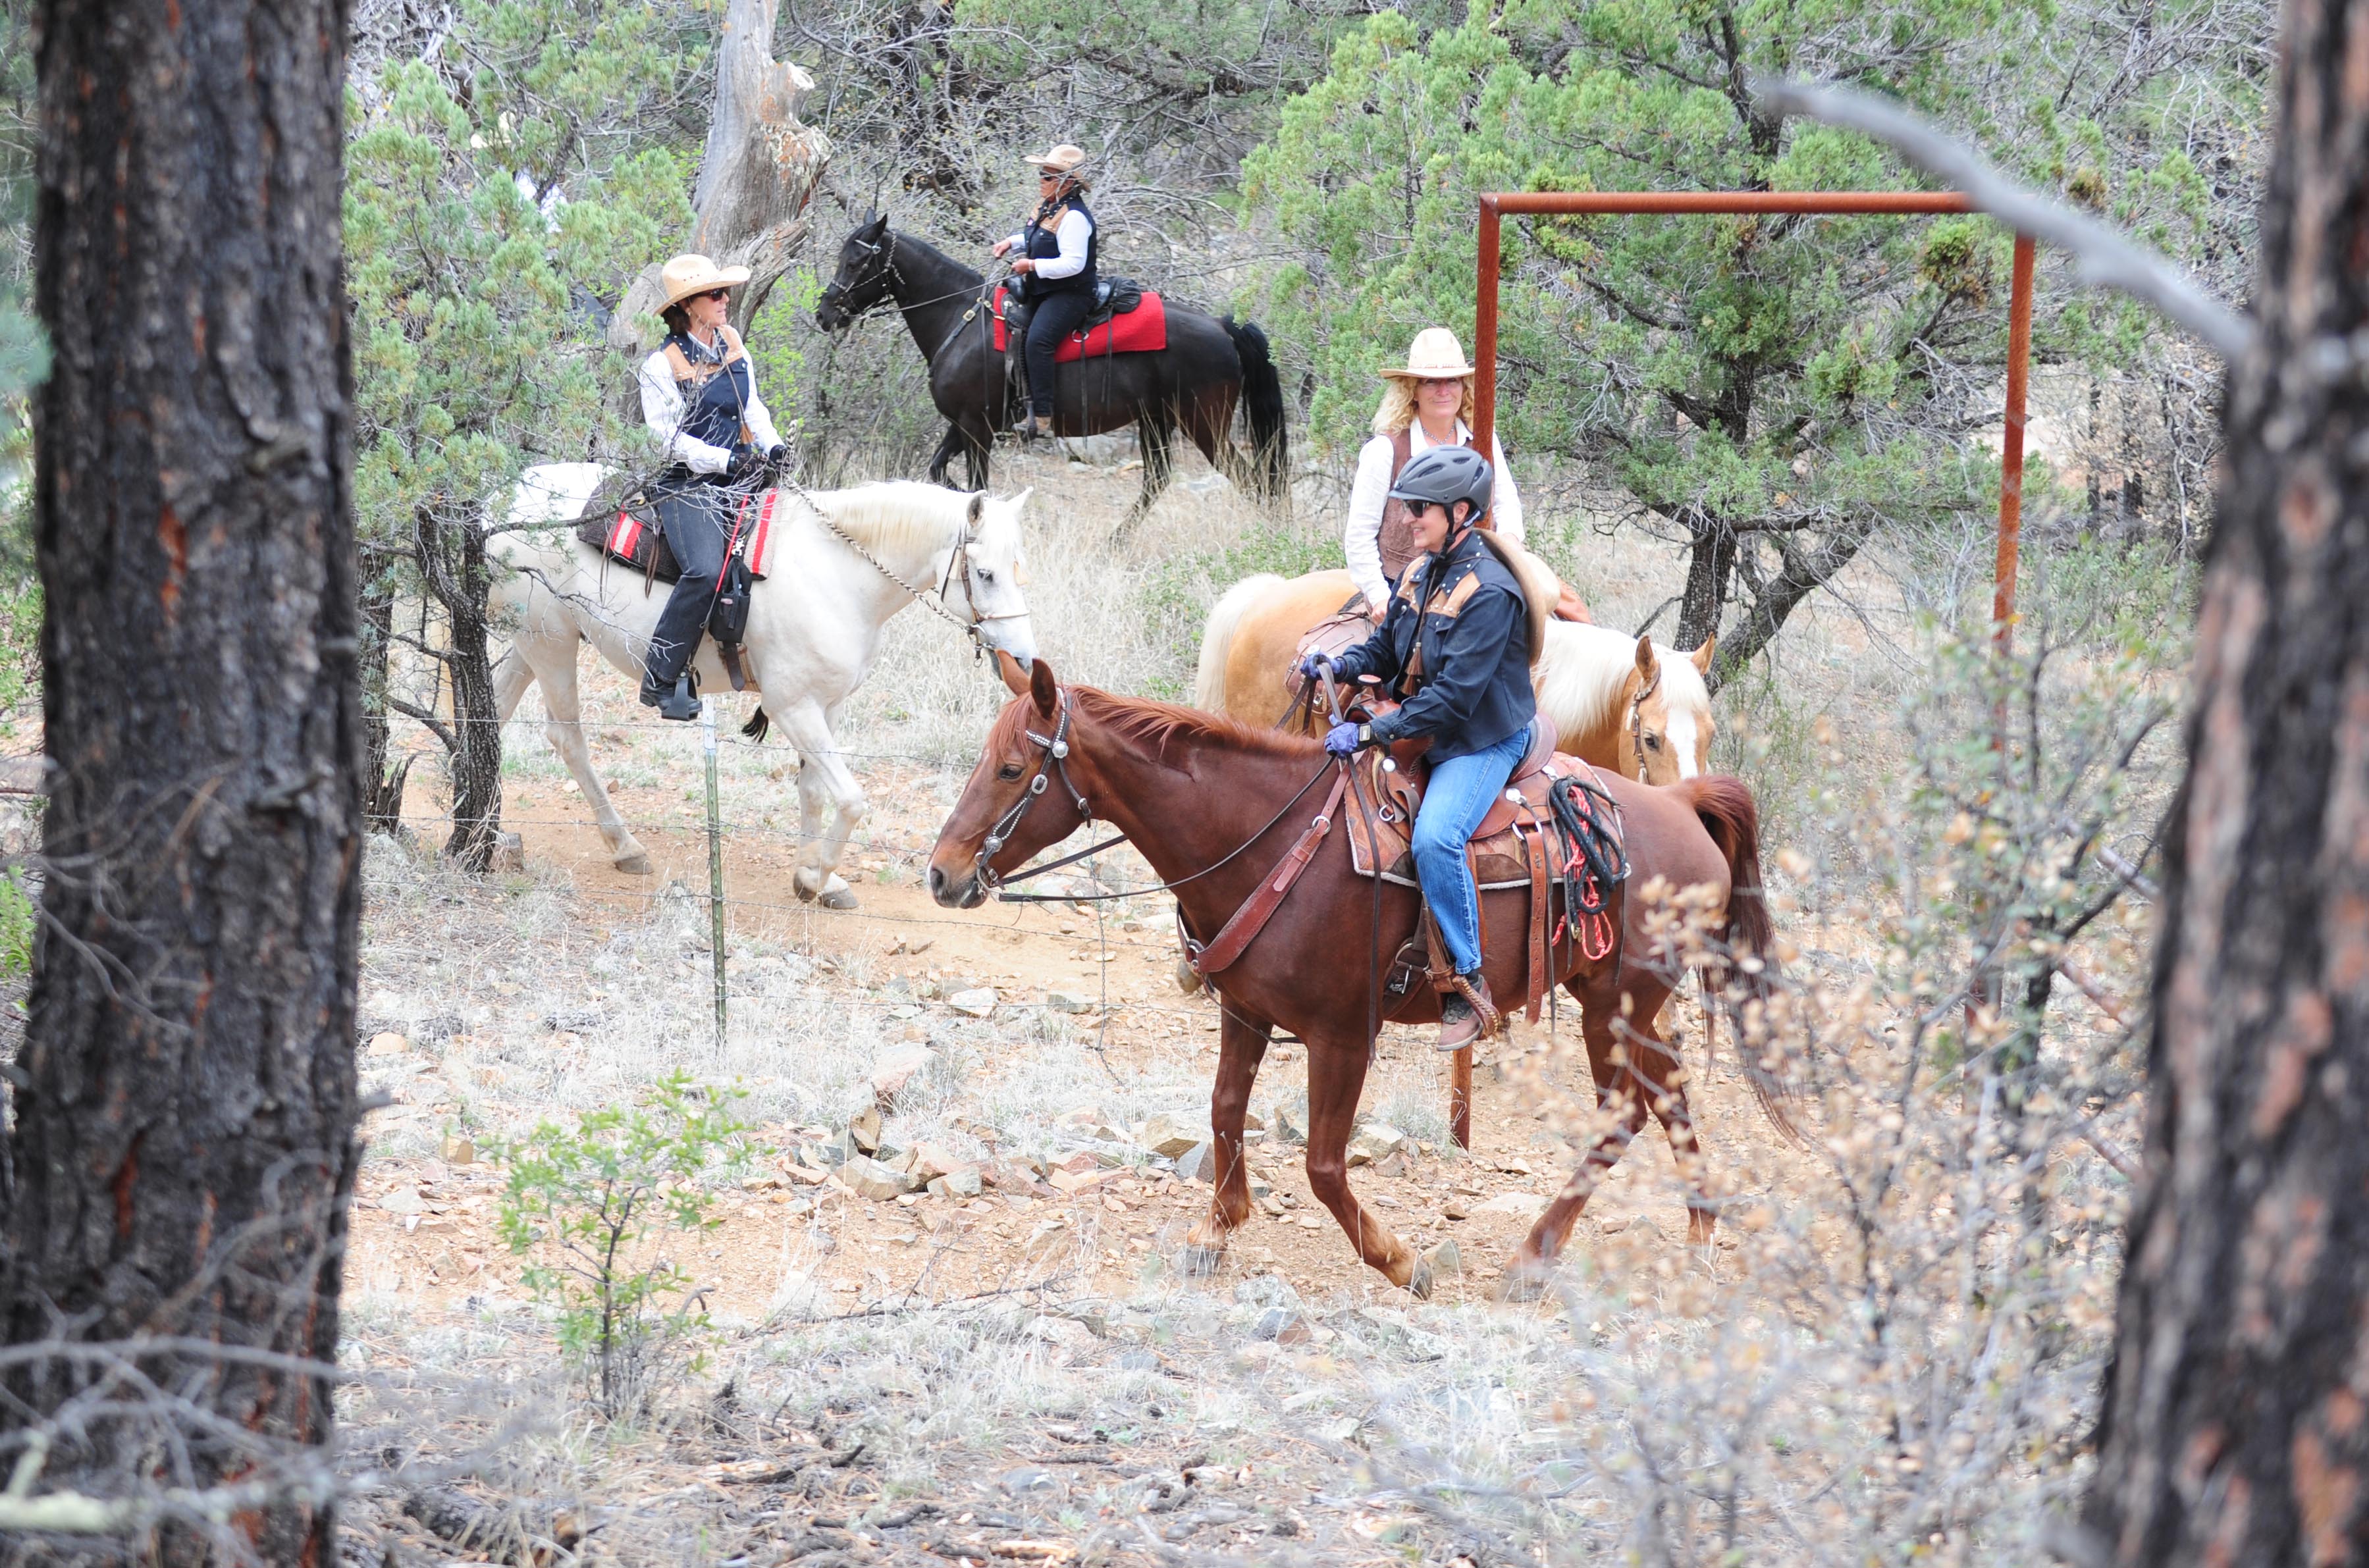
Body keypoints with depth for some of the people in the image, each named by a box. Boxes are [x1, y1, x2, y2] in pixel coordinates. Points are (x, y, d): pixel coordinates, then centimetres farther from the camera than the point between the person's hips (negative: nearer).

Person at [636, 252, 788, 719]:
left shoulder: (732, 344, 10)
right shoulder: (661, 366, -9)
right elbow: (669, 437, -11)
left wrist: (771, 445, 1)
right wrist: (727, 459, -18)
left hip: (739, 479, 7)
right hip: (685, 485, -7)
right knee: (706, 571, -29)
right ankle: (661, 680, -20)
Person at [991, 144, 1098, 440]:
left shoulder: (1074, 217, -21)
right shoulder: (1047, 206, 9)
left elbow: (1073, 263, -28)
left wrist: (1032, 266, -24)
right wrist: (1012, 242, 14)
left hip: (1070, 295, -11)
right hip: (1043, 292, 11)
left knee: (1038, 340, -31)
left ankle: (1041, 416, -33)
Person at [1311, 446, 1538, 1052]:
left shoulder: (1489, 591, -22)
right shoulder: (1419, 572, 5)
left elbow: (1454, 695, -26)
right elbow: (1385, 651, 17)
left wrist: (1372, 733, -30)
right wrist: (1339, 665, -6)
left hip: (1484, 741, -9)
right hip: (1424, 730, 9)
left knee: (1434, 839, -31)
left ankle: (1470, 985, -21)